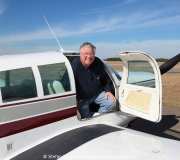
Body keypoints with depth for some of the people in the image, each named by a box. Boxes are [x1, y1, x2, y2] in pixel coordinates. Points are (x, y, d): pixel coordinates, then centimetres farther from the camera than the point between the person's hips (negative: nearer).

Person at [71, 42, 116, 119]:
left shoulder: (98, 62, -15)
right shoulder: (74, 66, -32)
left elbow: (104, 78, 3)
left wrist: (107, 90, -2)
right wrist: (76, 100, -20)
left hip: (97, 93, 4)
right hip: (82, 98, -4)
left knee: (111, 103, -10)